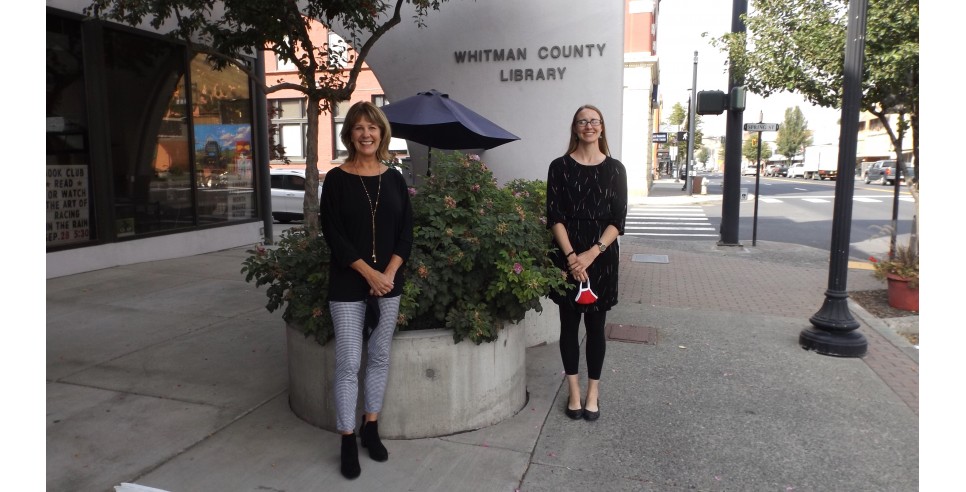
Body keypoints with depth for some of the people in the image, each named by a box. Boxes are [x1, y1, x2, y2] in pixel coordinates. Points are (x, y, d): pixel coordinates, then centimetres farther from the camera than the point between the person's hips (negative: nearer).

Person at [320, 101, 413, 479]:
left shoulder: (394, 179, 6)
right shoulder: (336, 179, -3)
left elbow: (406, 233, 4)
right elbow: (333, 235, -8)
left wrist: (389, 273, -10)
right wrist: (368, 273, -15)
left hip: (389, 282, 3)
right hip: (348, 285, -3)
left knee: (380, 356, 11)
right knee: (348, 363, 1)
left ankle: (370, 428, 28)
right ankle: (347, 440, 15)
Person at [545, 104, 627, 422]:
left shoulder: (615, 169, 3)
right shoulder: (560, 166, 2)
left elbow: (618, 220, -3)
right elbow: (555, 217, -4)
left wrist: (591, 254, -15)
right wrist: (571, 256, -16)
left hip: (602, 256, 0)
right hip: (567, 256, 0)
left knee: (596, 325, 8)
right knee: (569, 323, 8)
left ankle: (593, 392, 21)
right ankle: (573, 392, 20)